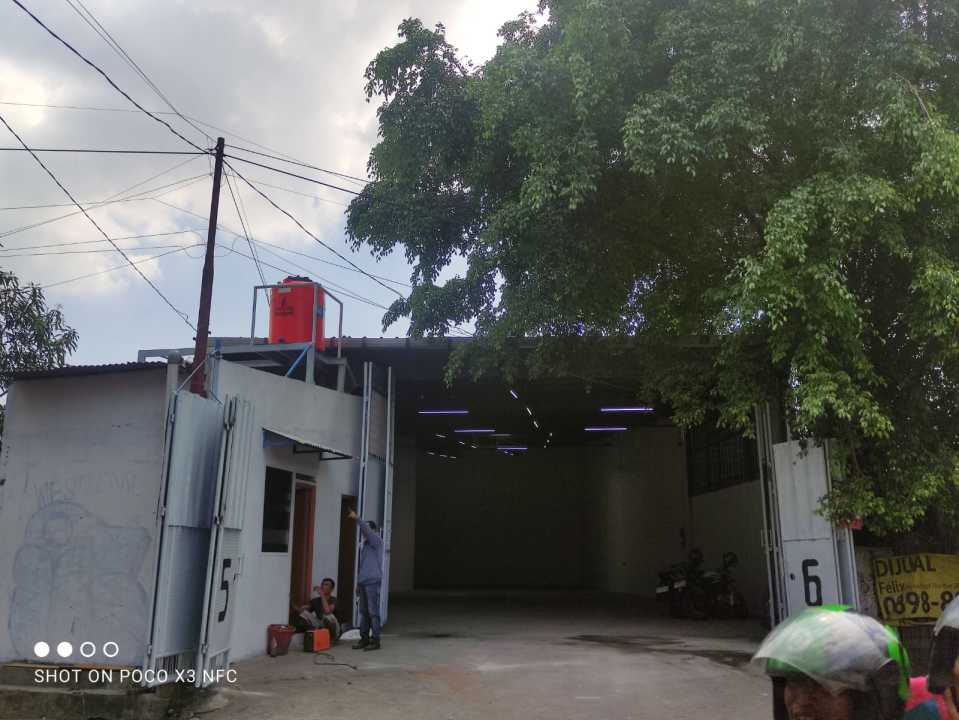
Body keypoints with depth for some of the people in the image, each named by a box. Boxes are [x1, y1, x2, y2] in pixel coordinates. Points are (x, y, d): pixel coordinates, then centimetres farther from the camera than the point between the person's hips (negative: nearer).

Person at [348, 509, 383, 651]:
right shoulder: (363, 544, 17)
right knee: (363, 612, 10)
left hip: (373, 582, -8)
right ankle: (364, 638, 17)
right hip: (363, 582, 8)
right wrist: (358, 583, 19)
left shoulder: (377, 541, -5)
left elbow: (367, 530, -26)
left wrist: (357, 518, -32)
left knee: (373, 612, -5)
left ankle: (375, 640, -1)